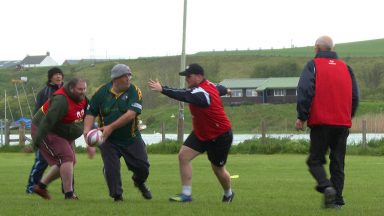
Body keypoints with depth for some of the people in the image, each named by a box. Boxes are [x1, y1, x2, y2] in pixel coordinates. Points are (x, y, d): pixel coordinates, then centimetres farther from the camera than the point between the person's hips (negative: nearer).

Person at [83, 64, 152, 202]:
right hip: (108, 140, 0)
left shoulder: (134, 92, -11)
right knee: (111, 169, -12)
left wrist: (111, 127, -29)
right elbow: (91, 112, 1)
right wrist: (87, 129, -18)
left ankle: (139, 183, 38)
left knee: (143, 167, 4)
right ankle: (117, 196, 7)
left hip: (131, 138, 0)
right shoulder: (101, 92, -5)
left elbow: (131, 114, -23)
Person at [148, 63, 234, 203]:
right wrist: (225, 90, 44)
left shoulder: (202, 93, -30)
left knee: (218, 169, 8)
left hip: (220, 136, -9)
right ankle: (186, 194, -7)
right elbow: (219, 89, 20)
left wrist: (162, 89, -56)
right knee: (183, 156, -9)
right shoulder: (209, 86, -3)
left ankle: (228, 194, 36)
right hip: (201, 133, 9)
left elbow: (184, 96, -46)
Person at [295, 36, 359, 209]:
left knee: (315, 160, 3)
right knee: (338, 162, 9)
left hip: (321, 122, -4)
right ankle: (337, 200, 3)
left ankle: (326, 186, -22)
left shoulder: (313, 65, 0)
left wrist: (301, 117, -7)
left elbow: (305, 92, -11)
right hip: (343, 123, 4)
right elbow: (355, 96, 13)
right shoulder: (345, 67, 13)